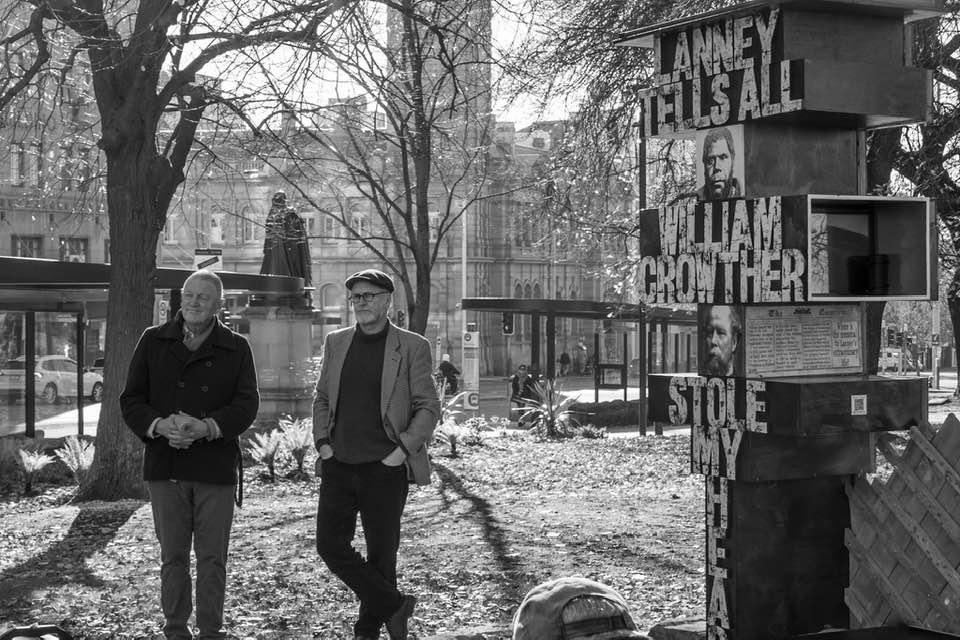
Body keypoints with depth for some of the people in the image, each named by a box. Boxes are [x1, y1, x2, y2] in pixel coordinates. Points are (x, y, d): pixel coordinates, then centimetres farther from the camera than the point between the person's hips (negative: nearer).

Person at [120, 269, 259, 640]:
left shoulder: (236, 349, 5)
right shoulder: (153, 341, 8)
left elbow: (247, 403, -4)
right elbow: (131, 400, 5)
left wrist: (207, 427, -20)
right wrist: (159, 425, -15)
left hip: (216, 467, -1)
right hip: (165, 466, 1)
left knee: (212, 557, 3)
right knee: (173, 556, 8)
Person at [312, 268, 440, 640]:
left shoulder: (412, 347, -2)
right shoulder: (336, 343, 10)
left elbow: (428, 407, -2)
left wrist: (404, 448, -12)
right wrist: (322, 441, 4)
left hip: (385, 468, -4)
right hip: (338, 466, 4)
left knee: (381, 554, 4)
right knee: (330, 544, -3)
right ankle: (394, 605, 11)